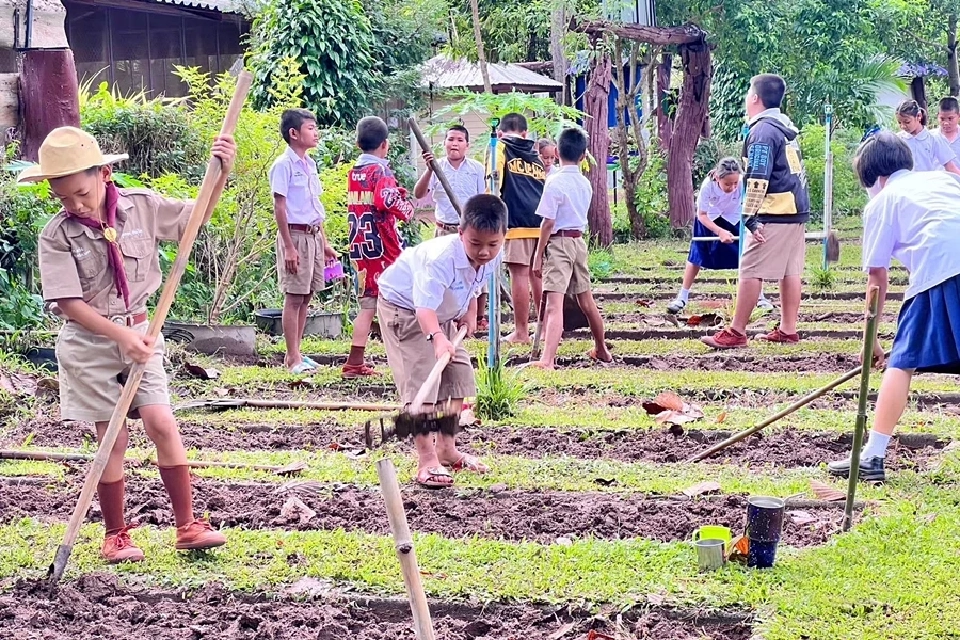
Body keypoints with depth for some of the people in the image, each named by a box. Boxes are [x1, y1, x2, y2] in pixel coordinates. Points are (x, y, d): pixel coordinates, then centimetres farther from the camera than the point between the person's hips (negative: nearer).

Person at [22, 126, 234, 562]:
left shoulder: (142, 207, -3)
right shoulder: (56, 236, -10)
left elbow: (195, 216, 5)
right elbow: (69, 302, -14)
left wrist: (220, 173, -11)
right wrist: (121, 335, -21)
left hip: (139, 332, 2)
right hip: (89, 342, -2)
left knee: (161, 424, -7)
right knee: (112, 437, 1)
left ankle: (187, 526, 3)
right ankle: (115, 535, 16)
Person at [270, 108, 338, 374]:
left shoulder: (310, 164, 14)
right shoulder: (283, 165, -10)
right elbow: (279, 208, -13)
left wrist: (324, 242, 18)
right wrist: (288, 247, -17)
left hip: (313, 236, 8)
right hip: (295, 235, -8)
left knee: (306, 296, 10)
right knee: (294, 297, -5)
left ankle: (295, 354, 17)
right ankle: (293, 358, -2)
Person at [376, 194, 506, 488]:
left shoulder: (493, 258, -15)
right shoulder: (441, 258, -40)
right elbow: (425, 307, -50)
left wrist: (470, 314, -4)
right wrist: (436, 337, -66)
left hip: (444, 313, 8)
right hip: (403, 306, -8)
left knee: (459, 374, 8)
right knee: (421, 378, -18)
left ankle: (446, 448, 22)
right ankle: (426, 459, -19)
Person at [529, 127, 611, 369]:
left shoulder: (555, 182, -13)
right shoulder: (585, 184, 7)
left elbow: (548, 223, -14)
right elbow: (581, 214, 12)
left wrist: (539, 255, -9)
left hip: (559, 242, -7)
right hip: (579, 241, 7)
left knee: (554, 304, -17)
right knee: (586, 301, 22)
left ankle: (547, 360, -28)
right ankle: (601, 349, 38)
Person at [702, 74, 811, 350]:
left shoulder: (762, 131, -12)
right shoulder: (786, 128, 16)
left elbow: (758, 179, -19)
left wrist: (750, 218, -21)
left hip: (774, 213, -9)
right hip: (797, 211, 9)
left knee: (751, 271, -7)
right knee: (790, 270, 10)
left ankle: (736, 333, -7)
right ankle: (788, 329, 14)